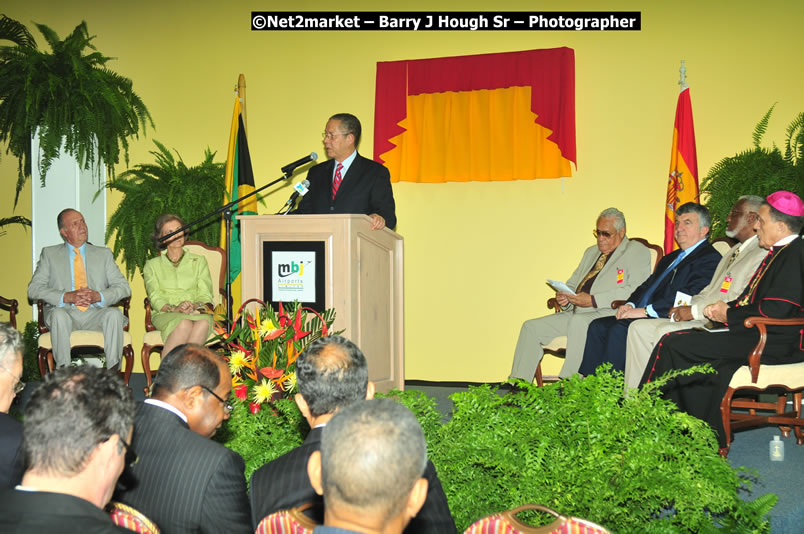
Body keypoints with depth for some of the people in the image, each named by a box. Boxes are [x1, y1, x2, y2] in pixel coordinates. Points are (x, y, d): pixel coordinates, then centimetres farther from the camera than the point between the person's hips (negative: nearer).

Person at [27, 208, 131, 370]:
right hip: (66, 312, -1)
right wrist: (66, 296, -15)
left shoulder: (104, 254, 17)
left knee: (114, 313, -31)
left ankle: (113, 370, -31)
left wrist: (98, 296, -13)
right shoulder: (49, 254, 14)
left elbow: (124, 287, 8)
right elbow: (34, 289, 2)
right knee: (59, 314, -35)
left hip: (96, 313, 1)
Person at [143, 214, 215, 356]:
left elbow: (205, 295, 10)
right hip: (164, 315, -1)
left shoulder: (199, 261, 21)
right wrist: (173, 309, -18)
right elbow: (155, 298, 4)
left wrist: (195, 306, -14)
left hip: (196, 312, 1)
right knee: (185, 324, -38)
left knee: (204, 322, -37)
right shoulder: (152, 265, 18)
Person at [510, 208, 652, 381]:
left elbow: (635, 291, -13)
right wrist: (564, 297, 3)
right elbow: (573, 283, 29)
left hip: (610, 315, -8)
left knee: (579, 321, -38)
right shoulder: (591, 252, 26)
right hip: (576, 315, 8)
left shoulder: (637, 252, 1)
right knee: (531, 327, -5)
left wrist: (593, 300, -18)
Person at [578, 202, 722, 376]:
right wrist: (630, 305, 1)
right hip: (643, 316, 9)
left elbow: (689, 297, -17)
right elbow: (647, 285, 24)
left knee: (620, 329, -28)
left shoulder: (710, 259, -4)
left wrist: (645, 310, -20)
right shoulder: (670, 258, 27)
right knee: (598, 326, -7)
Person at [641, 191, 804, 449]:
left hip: (774, 344, -10)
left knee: (674, 344, -14)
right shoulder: (779, 253, 18)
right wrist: (729, 307, 4)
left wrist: (728, 316, -9)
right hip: (759, 334, 10)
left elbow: (775, 311, -22)